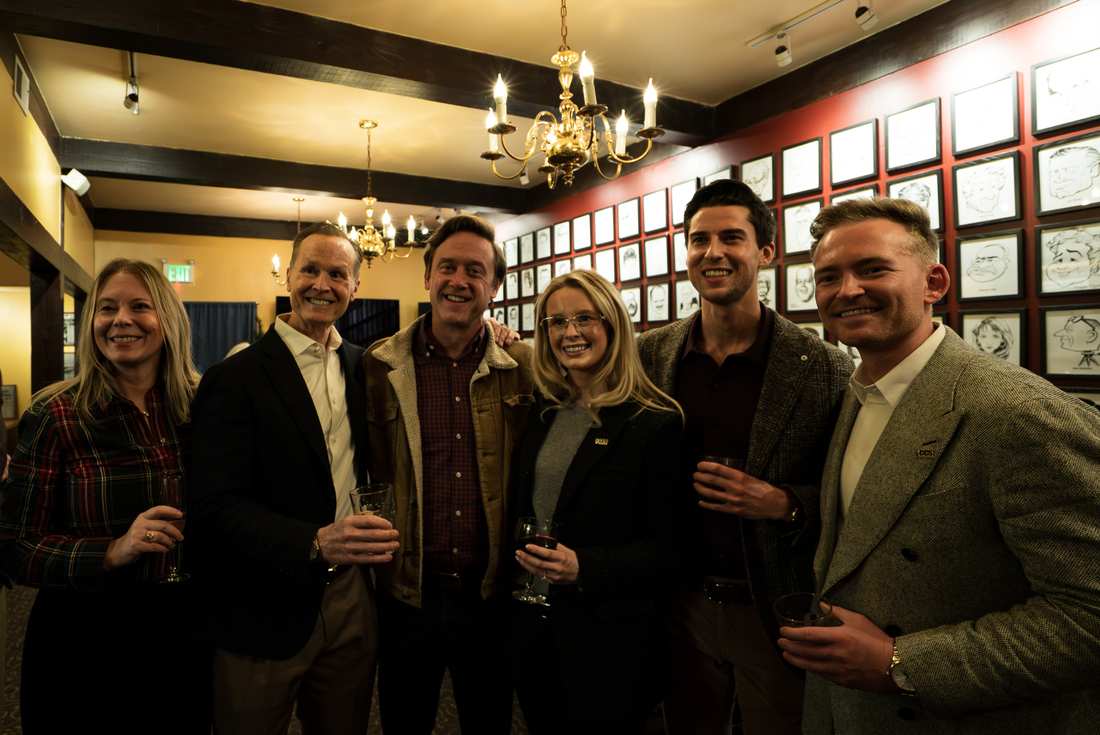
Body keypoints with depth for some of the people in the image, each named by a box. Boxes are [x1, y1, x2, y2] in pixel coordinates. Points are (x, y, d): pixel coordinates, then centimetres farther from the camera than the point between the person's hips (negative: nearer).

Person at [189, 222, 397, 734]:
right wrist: (315, 542, -31)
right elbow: (218, 507, -17)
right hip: (266, 611, -4)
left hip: (352, 600, 5)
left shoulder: (363, 367, 5)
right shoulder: (234, 379, -12)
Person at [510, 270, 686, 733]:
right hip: (530, 626, 5)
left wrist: (583, 567, -25)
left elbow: (668, 547, -15)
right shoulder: (540, 413, 2)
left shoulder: (655, 422, -14)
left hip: (609, 636, -5)